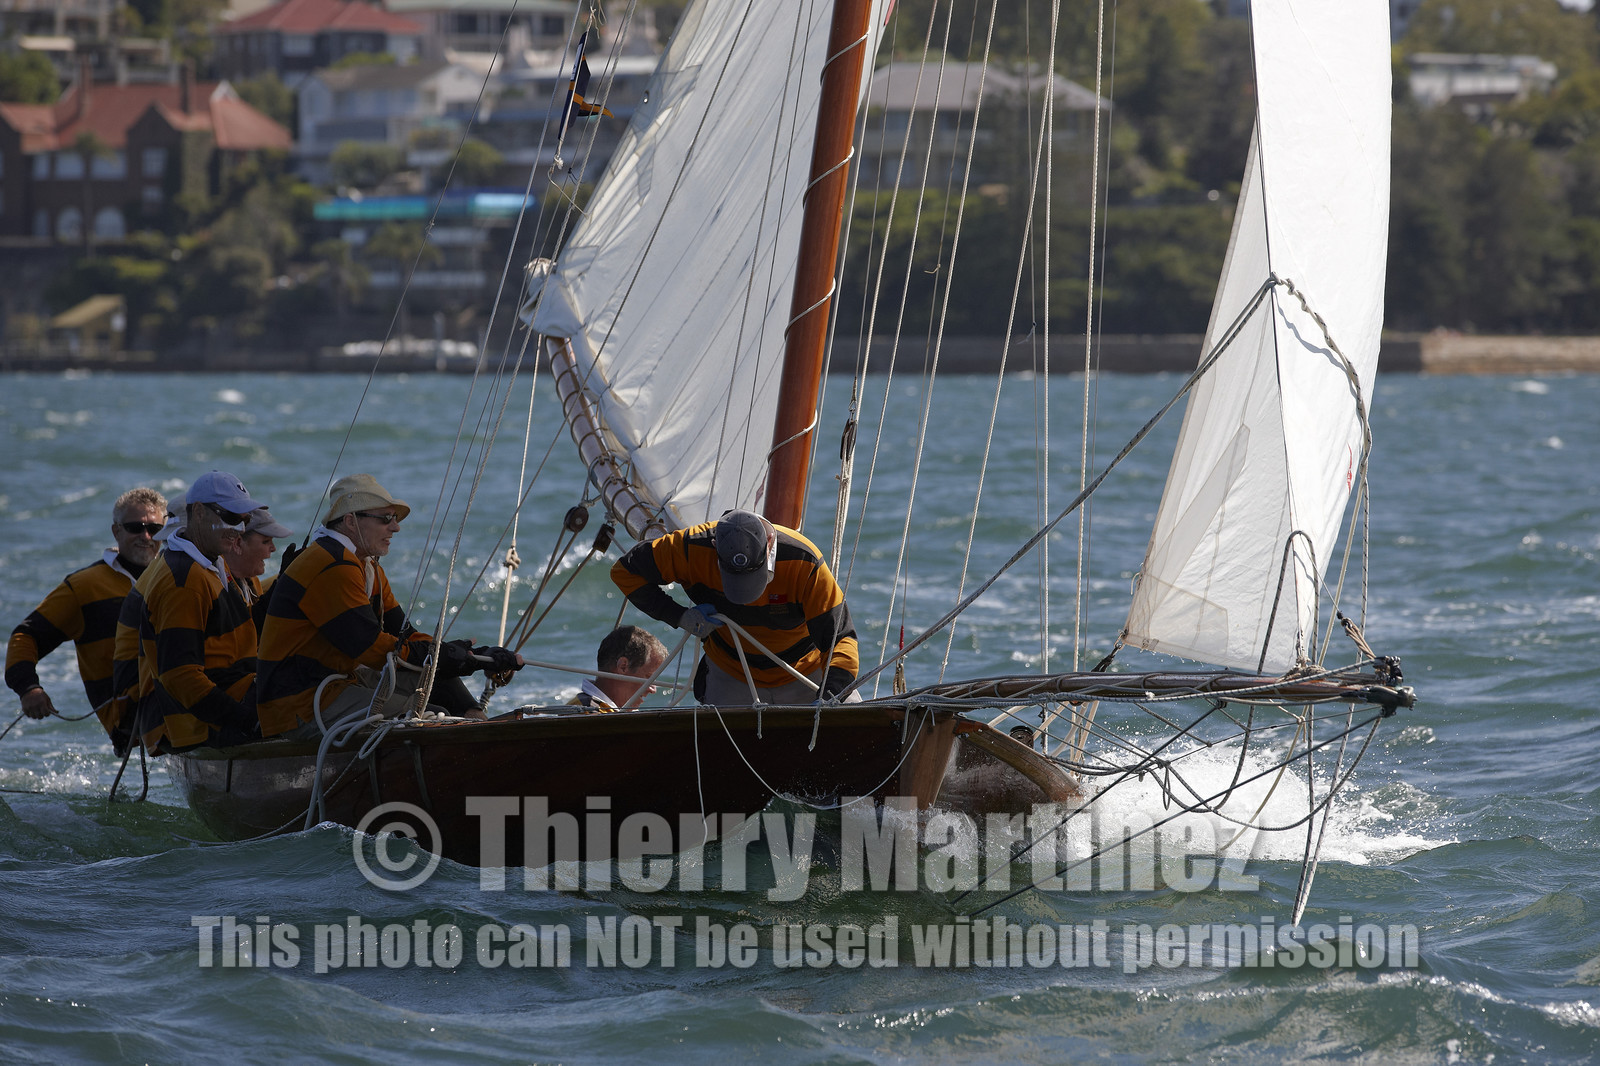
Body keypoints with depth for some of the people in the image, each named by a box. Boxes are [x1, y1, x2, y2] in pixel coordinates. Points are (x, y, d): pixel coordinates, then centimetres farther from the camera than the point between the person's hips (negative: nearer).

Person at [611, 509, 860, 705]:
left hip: (803, 672, -1)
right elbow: (625, 571, -13)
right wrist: (679, 616, -24)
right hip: (730, 677, 1)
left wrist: (829, 694, -47)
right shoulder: (693, 548, -27)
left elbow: (840, 637, -29)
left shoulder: (804, 562, -32)